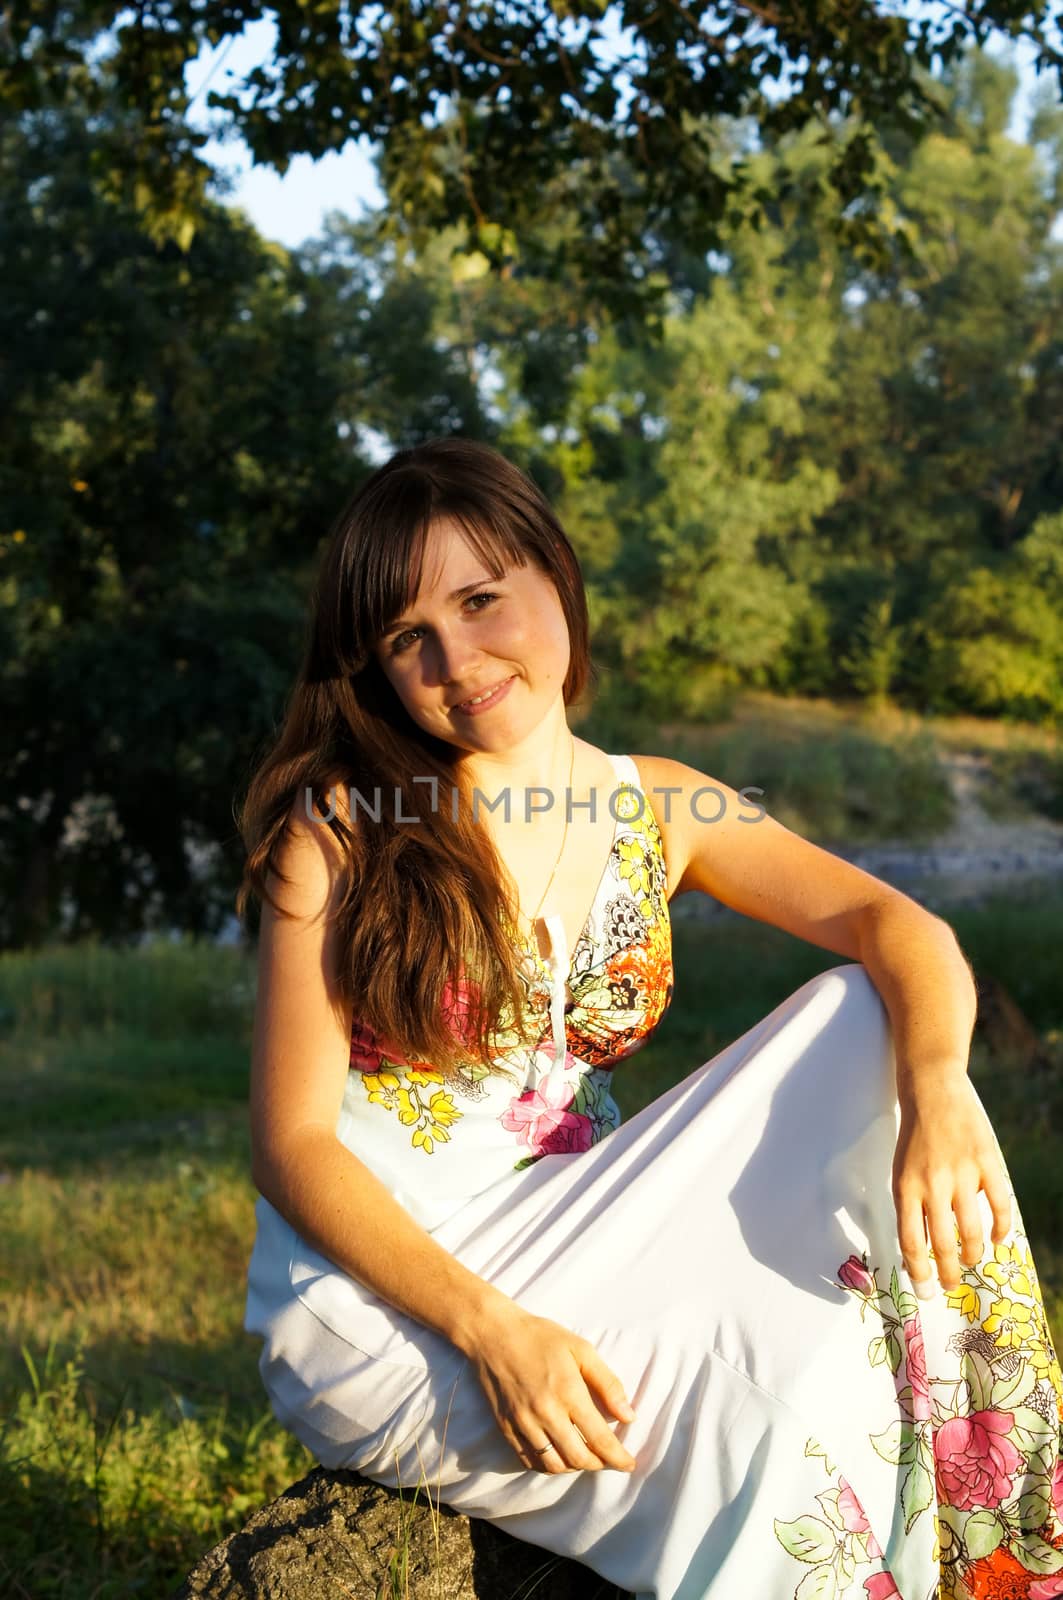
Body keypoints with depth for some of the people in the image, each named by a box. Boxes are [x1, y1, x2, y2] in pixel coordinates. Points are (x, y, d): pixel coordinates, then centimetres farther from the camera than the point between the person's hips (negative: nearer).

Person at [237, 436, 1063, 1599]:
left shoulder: (659, 813, 6)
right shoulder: (342, 830, -7)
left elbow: (895, 924, -5)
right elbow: (293, 1144, -11)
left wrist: (938, 1088, -28)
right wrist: (491, 1329, -24)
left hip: (556, 1261, 5)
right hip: (374, 1304, -5)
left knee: (868, 1030, -11)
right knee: (791, 1391, -26)